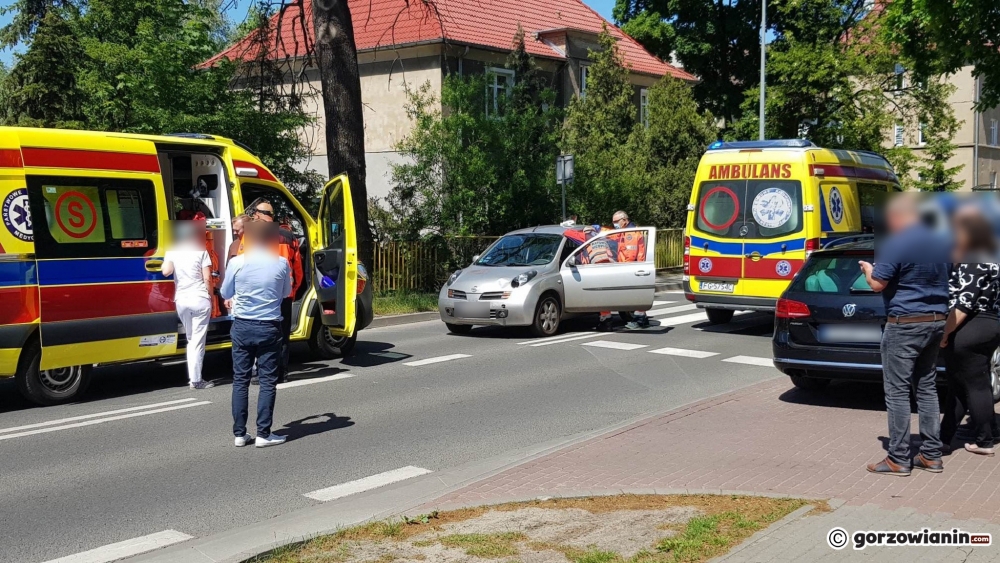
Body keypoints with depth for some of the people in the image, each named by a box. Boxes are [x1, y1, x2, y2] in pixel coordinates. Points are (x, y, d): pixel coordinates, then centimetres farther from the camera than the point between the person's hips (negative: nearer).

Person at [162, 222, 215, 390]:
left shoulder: (171, 252, 4)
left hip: (181, 300, 3)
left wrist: (174, 267, 10)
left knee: (191, 339, 17)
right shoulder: (201, 251, -3)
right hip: (200, 300, -3)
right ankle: (196, 380, 0)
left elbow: (166, 271, -11)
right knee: (198, 341, 0)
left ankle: (193, 377, 17)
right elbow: (207, 278, -5)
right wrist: (210, 296, 7)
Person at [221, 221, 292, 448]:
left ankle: (239, 433, 12)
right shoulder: (281, 263, -6)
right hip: (269, 328, -1)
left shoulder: (237, 263, -6)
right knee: (267, 381, 5)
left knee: (240, 380, 9)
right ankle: (263, 434, 4)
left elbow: (226, 293, 6)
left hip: (242, 327, 1)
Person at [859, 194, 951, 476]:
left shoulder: (894, 244, -15)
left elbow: (878, 284, -14)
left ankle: (899, 459, -1)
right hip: (936, 320, 8)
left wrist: (868, 268, 5)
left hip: (905, 324, -8)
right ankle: (931, 455, 16)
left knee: (897, 391, -2)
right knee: (927, 388, 14)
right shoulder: (942, 242, 9)